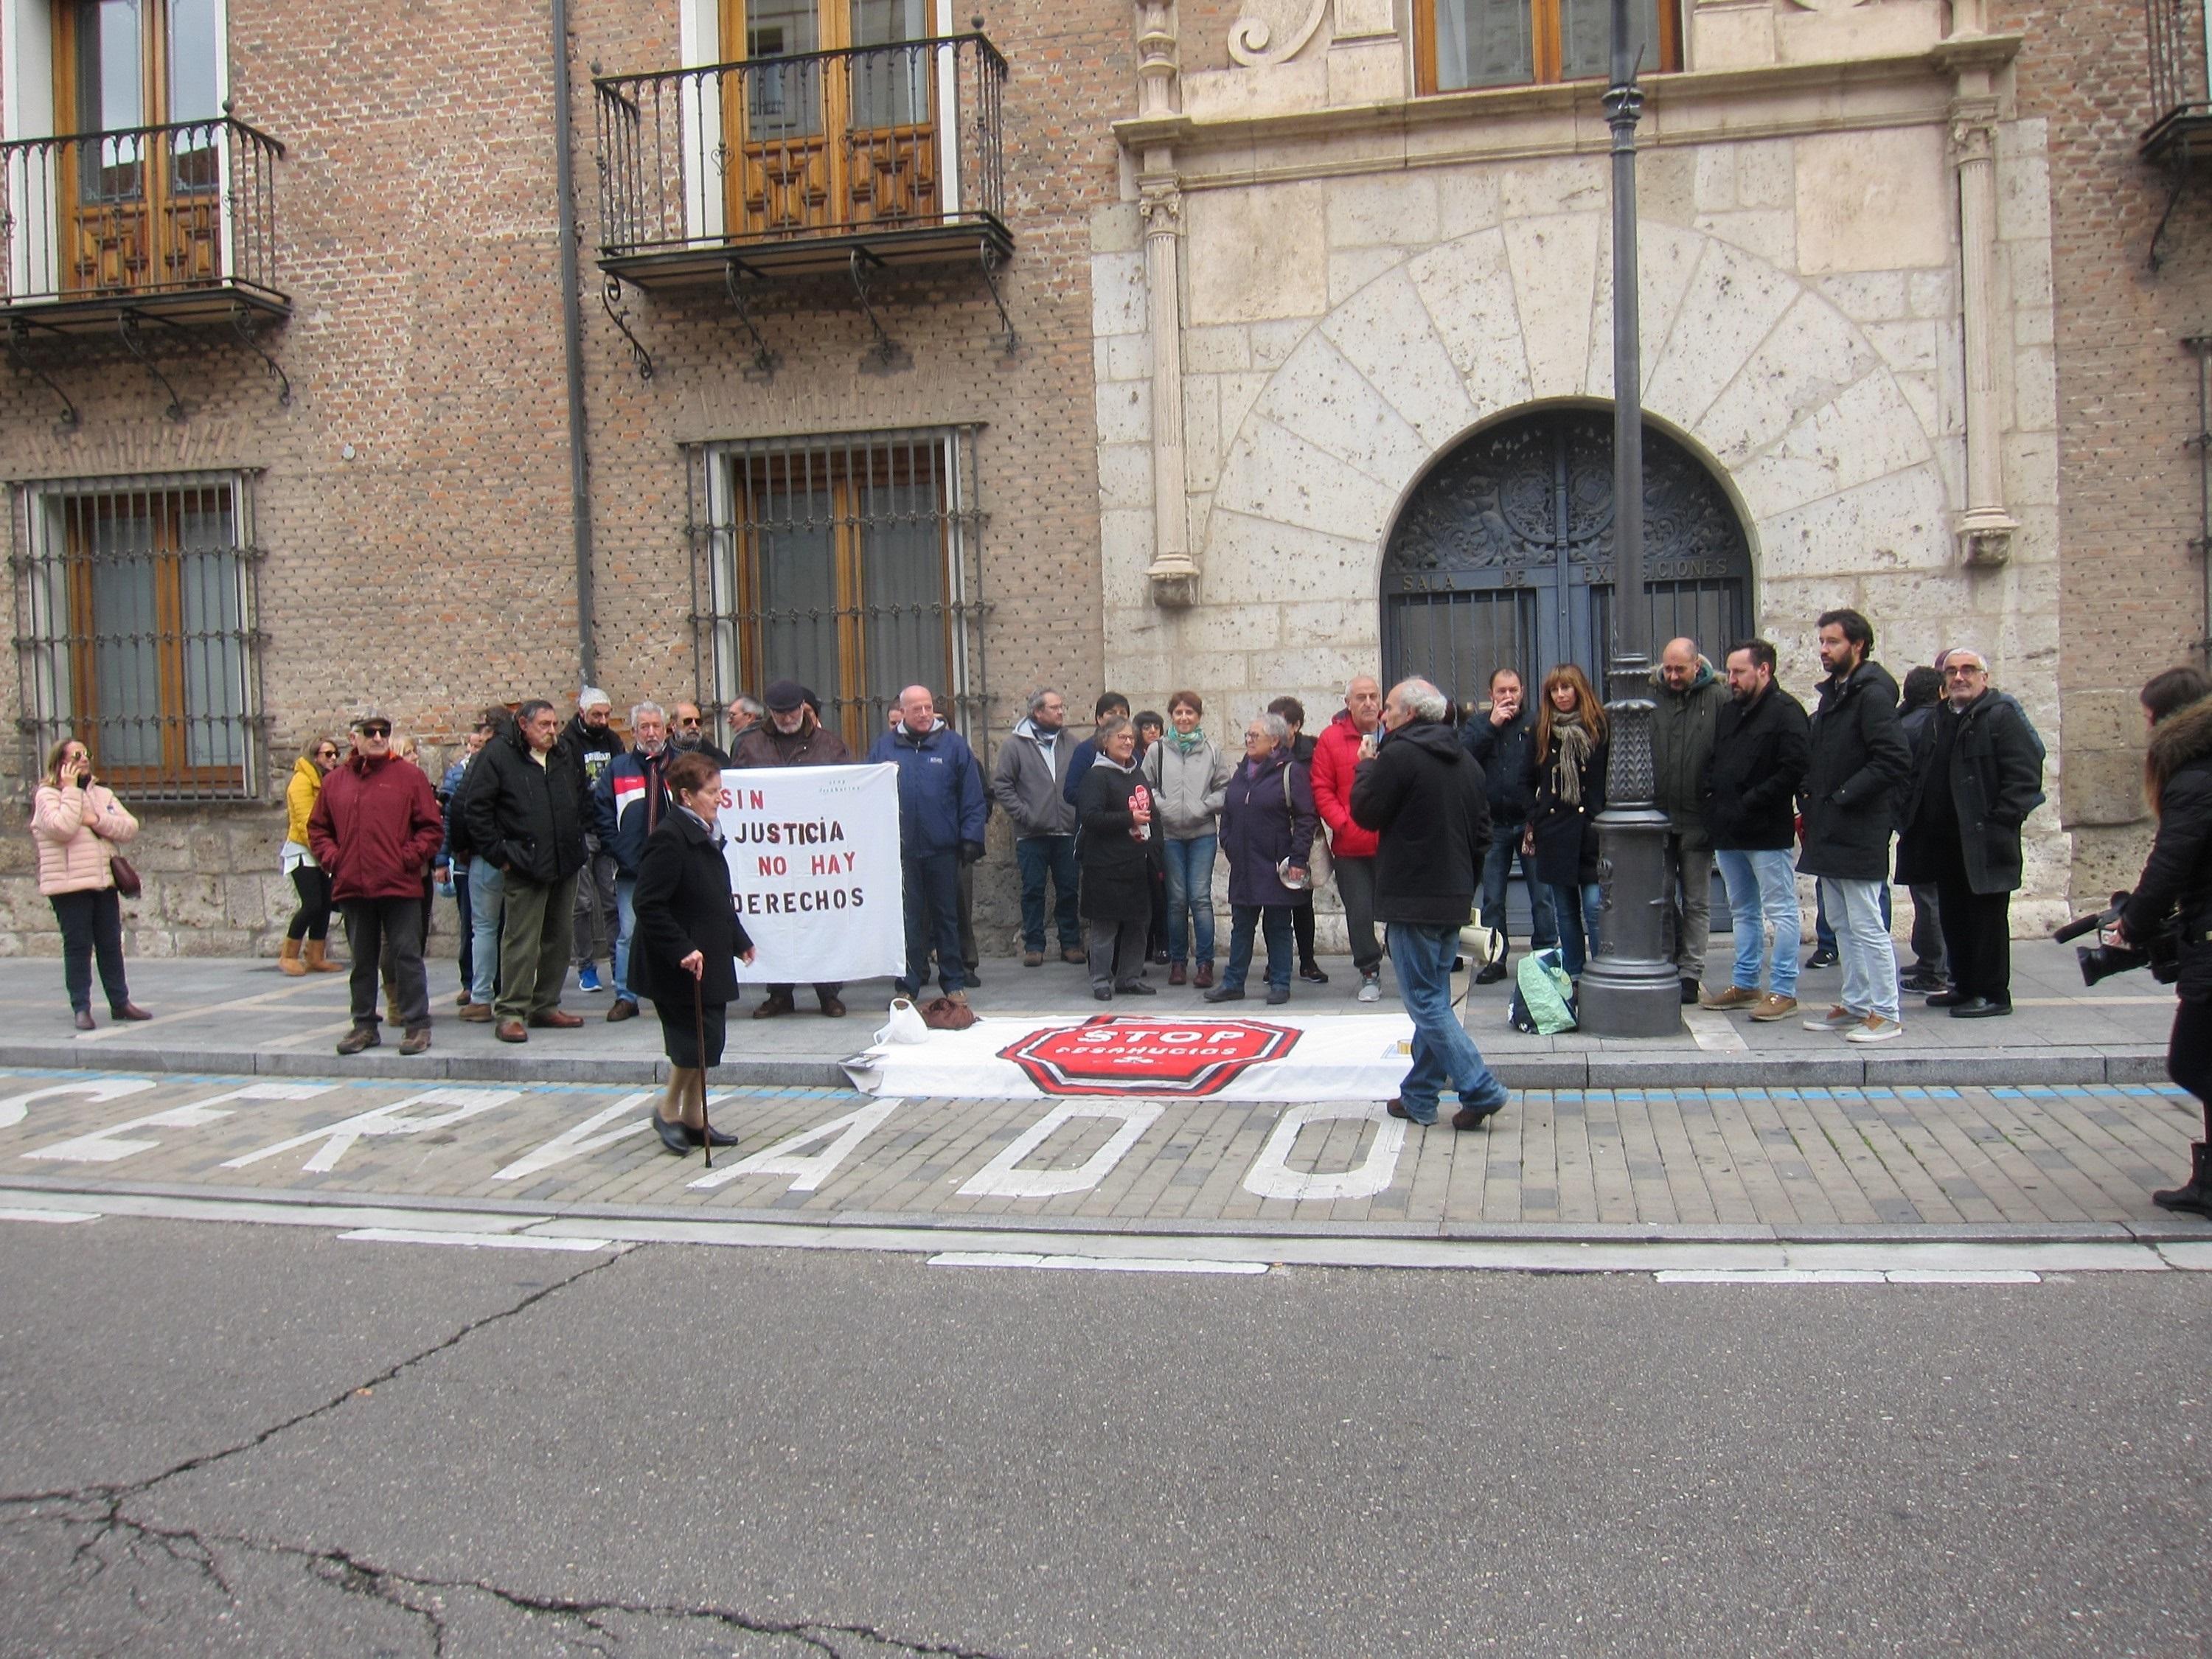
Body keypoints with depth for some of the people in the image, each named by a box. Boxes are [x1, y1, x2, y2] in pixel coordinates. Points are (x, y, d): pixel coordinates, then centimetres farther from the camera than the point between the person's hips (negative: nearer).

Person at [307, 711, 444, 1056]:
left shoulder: (409, 775, 1)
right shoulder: (335, 781, 11)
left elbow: (432, 826, -1)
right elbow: (317, 828, 17)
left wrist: (410, 858, -10)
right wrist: (332, 859, 2)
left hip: (400, 885, -4)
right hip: (352, 887, 4)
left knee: (406, 956, -2)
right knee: (362, 960, 13)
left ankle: (417, 1025, 4)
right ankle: (364, 1025, 22)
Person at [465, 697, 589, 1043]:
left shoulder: (565, 759, 15)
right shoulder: (499, 756, -3)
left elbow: (580, 804, 29)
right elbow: (477, 810, -5)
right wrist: (499, 854, -9)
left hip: (566, 866, 6)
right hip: (524, 867, -6)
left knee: (559, 938, 10)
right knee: (520, 940, -6)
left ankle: (546, 1005, 21)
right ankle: (510, 1012, -1)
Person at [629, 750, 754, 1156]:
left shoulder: (705, 836, 13)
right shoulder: (669, 838, -18)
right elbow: (649, 904, -23)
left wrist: (738, 940, 22)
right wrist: (682, 950, -26)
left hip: (709, 960, 10)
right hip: (681, 966, -10)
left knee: (708, 1041, 12)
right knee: (697, 1039, -7)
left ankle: (693, 1119, 22)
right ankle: (669, 1111, 13)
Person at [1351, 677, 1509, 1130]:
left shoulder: (1399, 754, -13)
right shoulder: (1464, 759, 13)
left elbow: (1366, 813, -7)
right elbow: (1482, 833, 16)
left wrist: (1366, 765, 6)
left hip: (1413, 900, -8)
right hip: (1454, 899, 8)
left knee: (1425, 1001, -4)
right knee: (1433, 998, 13)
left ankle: (1480, 1089, -9)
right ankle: (1419, 1096, 19)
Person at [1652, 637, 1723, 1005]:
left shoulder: (1717, 699, -3)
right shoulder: (1650, 697, 3)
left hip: (1697, 818, -2)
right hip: (1657, 816, 2)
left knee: (1697, 901, 6)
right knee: (1662, 898, 10)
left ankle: (1690, 973, 12)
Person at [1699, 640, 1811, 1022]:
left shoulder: (1785, 711, -10)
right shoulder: (1729, 711, 15)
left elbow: (1795, 768, -19)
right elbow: (1714, 762, 23)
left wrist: (1750, 802, -19)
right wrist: (1713, 795, 4)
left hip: (1767, 832, -8)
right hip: (1728, 831, 9)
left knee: (1780, 911, -1)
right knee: (1743, 911, 16)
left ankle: (1783, 991, 3)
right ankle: (1744, 985, 24)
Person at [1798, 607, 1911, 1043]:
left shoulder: (1872, 693, -13)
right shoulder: (1834, 692, 15)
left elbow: (1895, 761, -21)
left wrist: (1842, 795, -18)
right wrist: (1810, 800, 9)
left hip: (1858, 831, -10)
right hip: (1829, 830, 10)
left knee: (1867, 926, -4)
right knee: (1844, 926, 15)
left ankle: (1885, 1014, 4)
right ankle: (1855, 1004, 23)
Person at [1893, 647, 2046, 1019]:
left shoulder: (2002, 715, -6)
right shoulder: (1939, 720, 17)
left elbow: (2025, 774, -13)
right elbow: (1919, 775, 23)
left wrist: (2001, 821, -18)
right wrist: (1910, 815, 11)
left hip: (1983, 840, -8)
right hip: (1944, 840, 8)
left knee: (1987, 917, -3)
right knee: (1953, 916, 13)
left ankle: (1994, 994, 4)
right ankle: (1964, 986, 24)